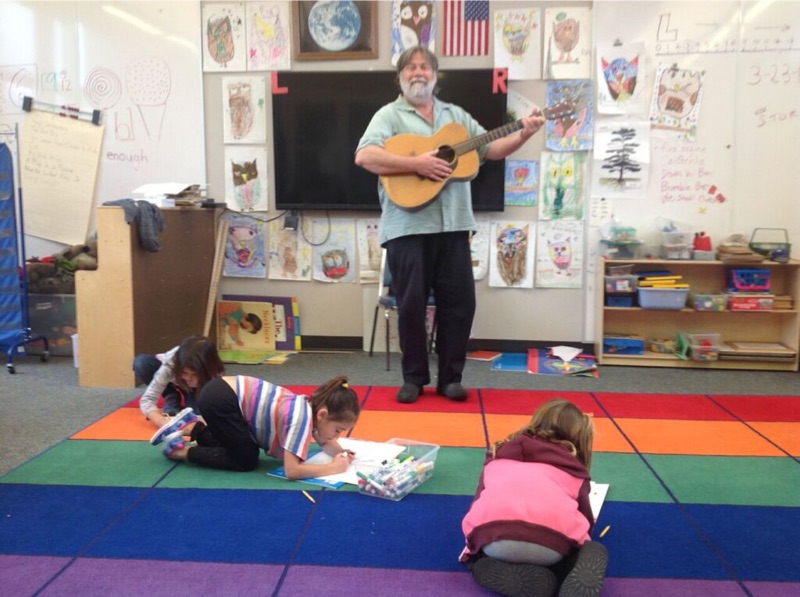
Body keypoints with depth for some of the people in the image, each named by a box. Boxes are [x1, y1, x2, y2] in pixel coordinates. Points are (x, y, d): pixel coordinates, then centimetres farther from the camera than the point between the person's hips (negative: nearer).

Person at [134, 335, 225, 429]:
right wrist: (163, 422, -60)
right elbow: (146, 400, -41)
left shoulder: (214, 374, -38)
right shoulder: (170, 365, -39)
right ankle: (172, 403, -12)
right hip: (173, 383, 2)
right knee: (141, 362, -29)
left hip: (196, 391, -1)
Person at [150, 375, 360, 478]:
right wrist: (333, 468, -19)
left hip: (226, 393, 9)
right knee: (246, 461, -1)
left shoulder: (312, 406, 2)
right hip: (219, 399, -9)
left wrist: (341, 454, -3)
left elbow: (325, 441, 18)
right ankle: (181, 450, 8)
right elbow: (292, 470, -28)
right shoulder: (302, 419, -23)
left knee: (241, 448, 16)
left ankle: (192, 429, 23)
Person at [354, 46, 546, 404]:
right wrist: (416, 163, -20)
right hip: (407, 225, -4)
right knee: (411, 304, 1)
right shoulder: (389, 115, 3)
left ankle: (450, 377, 17)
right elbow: (364, 156, -14)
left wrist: (523, 135, -1)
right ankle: (414, 378, 16)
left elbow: (490, 149, 16)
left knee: (460, 301, 4)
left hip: (452, 224, 4)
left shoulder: (456, 115, 18)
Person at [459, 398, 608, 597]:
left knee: (478, 559, 35)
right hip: (552, 543, -1)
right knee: (594, 552, 32)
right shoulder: (575, 471, 30)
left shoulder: (499, 455, 34)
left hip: (492, 536, 1)